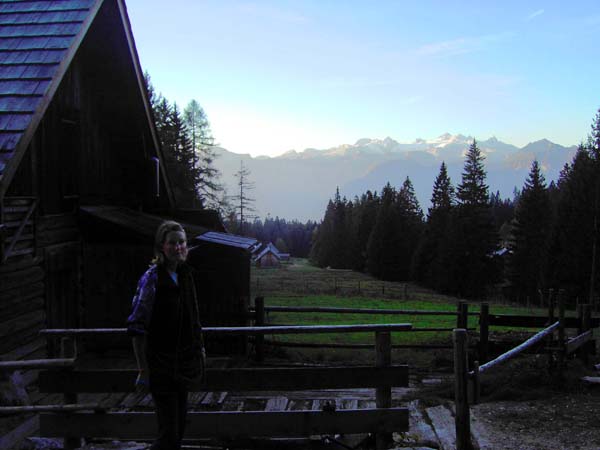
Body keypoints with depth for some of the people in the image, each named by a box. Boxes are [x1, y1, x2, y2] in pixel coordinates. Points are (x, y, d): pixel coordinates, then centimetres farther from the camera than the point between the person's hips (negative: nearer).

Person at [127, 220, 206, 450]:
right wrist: (143, 370, -19)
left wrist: (200, 348, 16)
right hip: (161, 365, -7)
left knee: (179, 424, 15)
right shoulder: (151, 278, -15)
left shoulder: (184, 274, 7)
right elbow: (137, 327, -17)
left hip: (184, 361, 7)